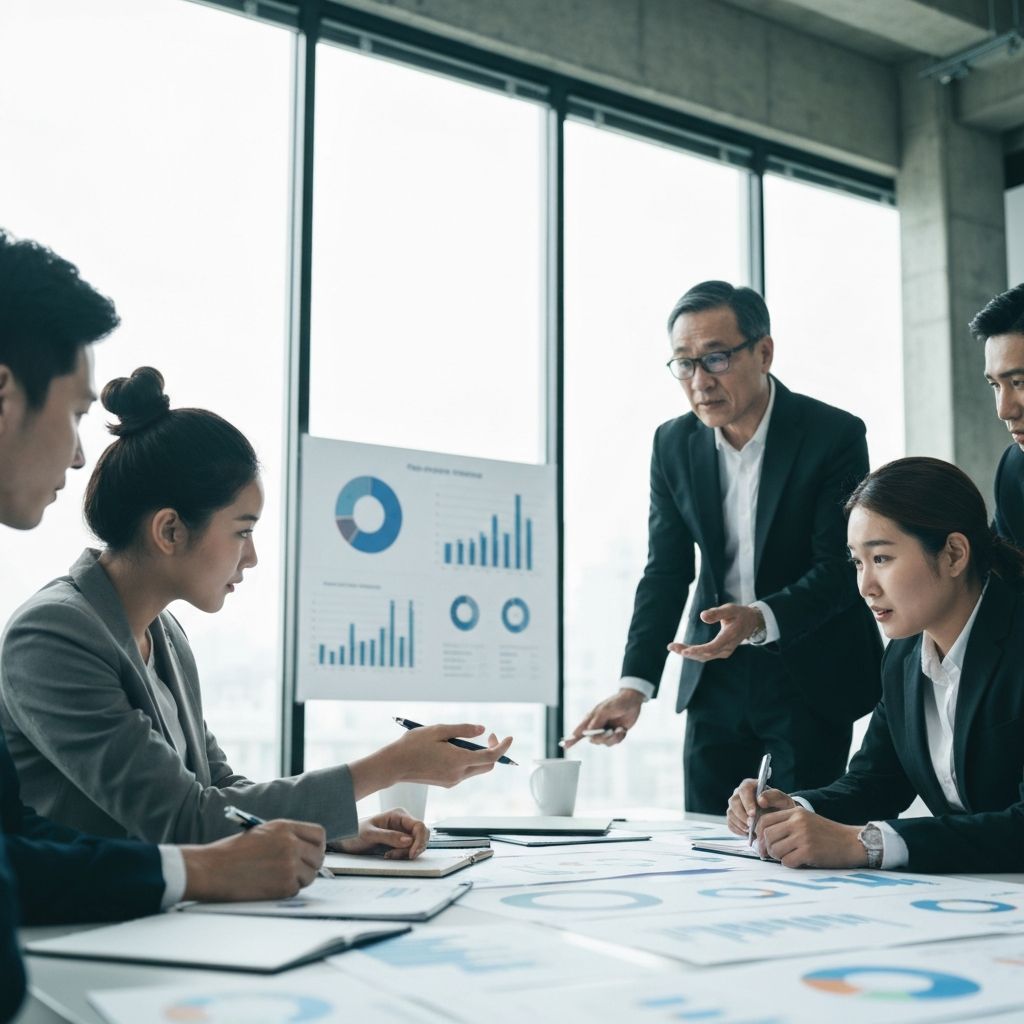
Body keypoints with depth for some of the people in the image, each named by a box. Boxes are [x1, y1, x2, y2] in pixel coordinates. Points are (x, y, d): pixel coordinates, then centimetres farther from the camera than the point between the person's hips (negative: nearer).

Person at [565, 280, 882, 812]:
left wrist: (760, 619, -36)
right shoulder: (673, 444, -2)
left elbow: (840, 567, -17)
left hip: (812, 672, -3)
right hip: (717, 673, 4)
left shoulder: (835, 435, -14)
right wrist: (635, 685, -12)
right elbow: (666, 573, -1)